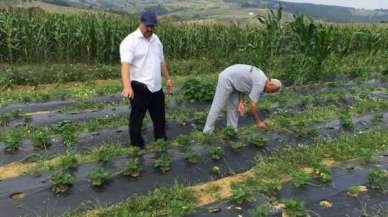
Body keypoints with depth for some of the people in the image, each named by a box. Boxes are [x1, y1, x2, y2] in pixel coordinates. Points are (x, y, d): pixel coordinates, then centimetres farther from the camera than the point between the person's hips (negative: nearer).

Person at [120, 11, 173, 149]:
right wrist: (127, 86, -40)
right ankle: (137, 145, 21)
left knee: (159, 115, 20)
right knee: (137, 117, 6)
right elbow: (125, 65, -26)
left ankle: (160, 138, 40)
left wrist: (168, 79, 20)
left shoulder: (156, 39, 10)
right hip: (139, 87, -7)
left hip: (156, 86, 7)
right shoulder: (130, 41, -14)